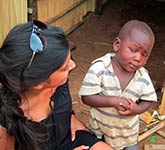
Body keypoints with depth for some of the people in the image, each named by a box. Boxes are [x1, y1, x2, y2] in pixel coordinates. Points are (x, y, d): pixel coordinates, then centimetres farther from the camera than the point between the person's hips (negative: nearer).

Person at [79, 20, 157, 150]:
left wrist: (137, 109, -25)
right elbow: (86, 97, -25)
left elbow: (148, 100, -3)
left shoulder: (143, 77, -16)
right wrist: (114, 101, -34)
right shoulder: (99, 68, -25)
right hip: (100, 128, -1)